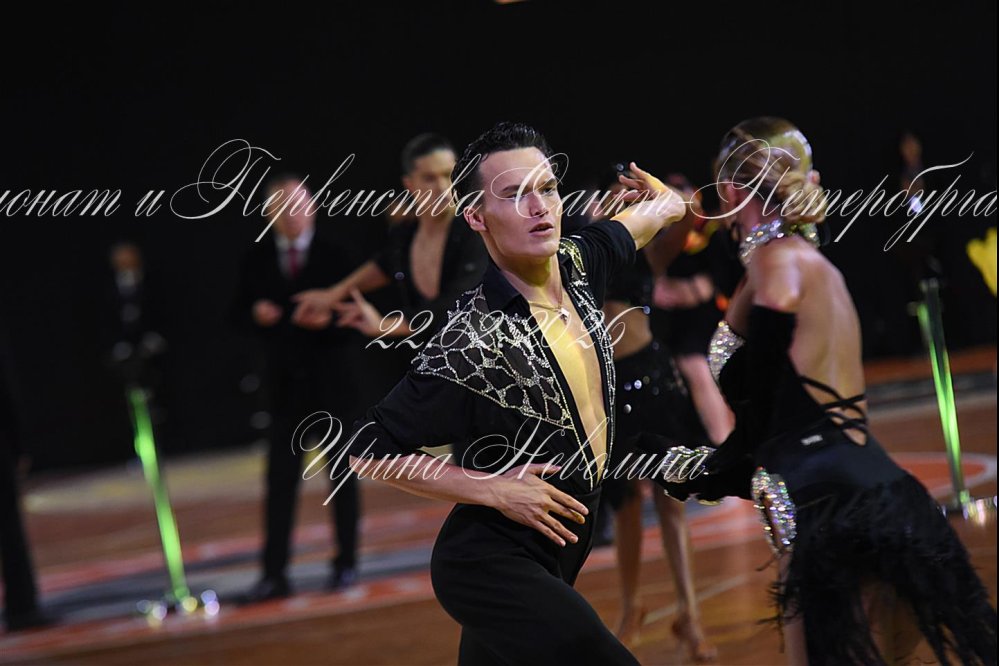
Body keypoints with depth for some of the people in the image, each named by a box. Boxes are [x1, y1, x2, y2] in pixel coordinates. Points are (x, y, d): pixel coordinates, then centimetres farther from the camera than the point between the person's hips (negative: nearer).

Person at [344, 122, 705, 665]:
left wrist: (664, 203, 44)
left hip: (559, 555, 8)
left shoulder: (576, 264, -2)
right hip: (497, 569, -8)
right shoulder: (472, 344, -23)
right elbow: (368, 450, -17)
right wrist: (494, 489, -18)